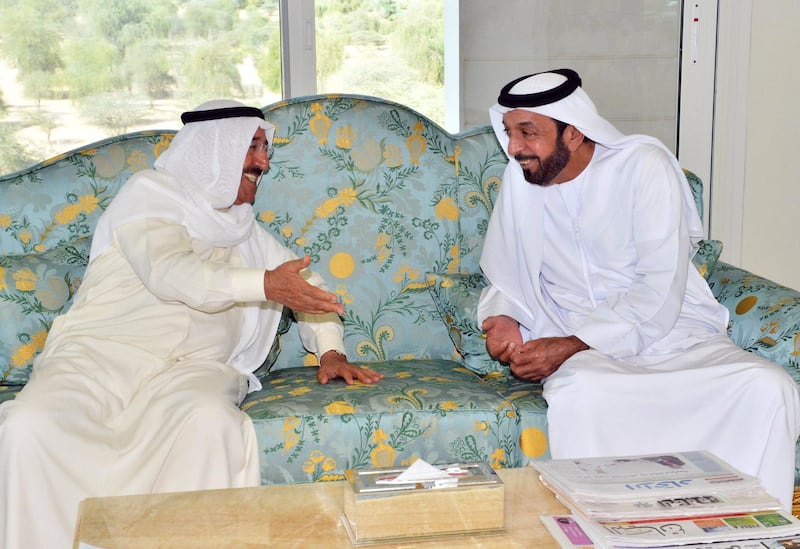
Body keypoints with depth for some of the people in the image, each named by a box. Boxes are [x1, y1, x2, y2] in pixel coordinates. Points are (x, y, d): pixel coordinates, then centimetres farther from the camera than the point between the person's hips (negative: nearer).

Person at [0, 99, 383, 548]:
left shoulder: (245, 232, 26)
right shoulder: (152, 191, 9)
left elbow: (306, 282, 30)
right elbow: (168, 270, -10)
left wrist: (330, 351, 10)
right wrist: (264, 284, -23)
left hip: (195, 365, 3)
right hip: (104, 349, -2)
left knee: (210, 421, -34)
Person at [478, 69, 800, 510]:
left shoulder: (644, 164, -8)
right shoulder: (520, 180, 5)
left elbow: (660, 291, -14)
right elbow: (505, 280, 16)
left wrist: (572, 344, -20)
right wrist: (501, 318, -7)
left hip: (669, 330, -1)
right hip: (579, 353, 1)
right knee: (581, 392, -36)